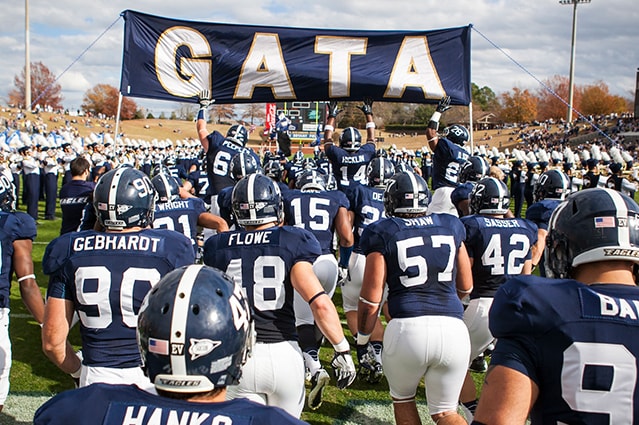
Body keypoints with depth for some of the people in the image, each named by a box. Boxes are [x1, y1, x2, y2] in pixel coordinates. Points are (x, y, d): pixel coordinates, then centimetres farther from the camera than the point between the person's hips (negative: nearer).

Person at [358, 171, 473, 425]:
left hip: (407, 328, -3)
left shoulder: (383, 233, 3)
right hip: (453, 328, 3)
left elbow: (371, 297, 0)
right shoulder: (451, 226, 13)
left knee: (403, 399, 25)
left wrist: (362, 338, 14)